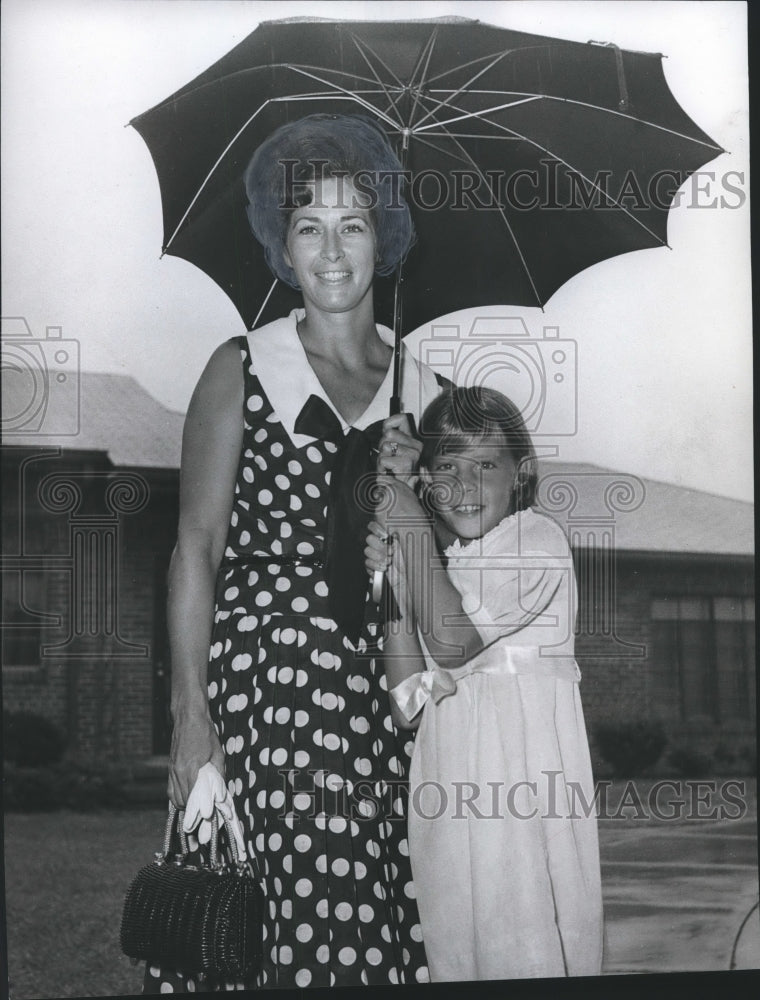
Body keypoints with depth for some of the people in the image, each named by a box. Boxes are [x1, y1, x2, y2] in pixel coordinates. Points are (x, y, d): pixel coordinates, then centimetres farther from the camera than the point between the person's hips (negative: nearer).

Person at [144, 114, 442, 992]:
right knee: (293, 906, -7)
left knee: (374, 915, 1)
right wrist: (190, 712, -10)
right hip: (261, 668, -3)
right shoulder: (242, 370, 1)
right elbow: (196, 549, -3)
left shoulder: (421, 386, 12)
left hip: (379, 683, 4)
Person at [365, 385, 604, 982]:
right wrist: (390, 577, -3)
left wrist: (414, 531, -12)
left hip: (524, 755, -6)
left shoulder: (538, 539, -6)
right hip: (449, 767, 6)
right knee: (454, 936, 10)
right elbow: (409, 702, 4)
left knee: (524, 933, -2)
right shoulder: (437, 559, 14)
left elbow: (453, 641, -20)